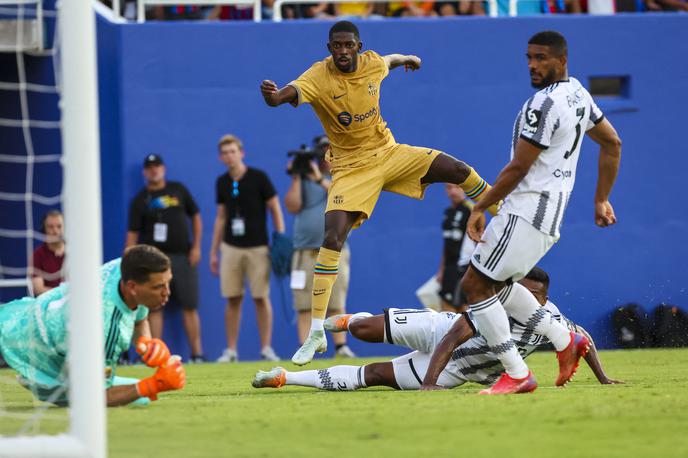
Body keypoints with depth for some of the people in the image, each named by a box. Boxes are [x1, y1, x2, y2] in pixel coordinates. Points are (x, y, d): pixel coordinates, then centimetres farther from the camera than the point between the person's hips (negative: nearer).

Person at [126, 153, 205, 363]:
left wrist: (196, 247, 4)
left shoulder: (178, 190, 10)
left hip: (182, 256, 1)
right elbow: (132, 233, -1)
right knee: (154, 307, -5)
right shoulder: (140, 200, 4)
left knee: (190, 306, 1)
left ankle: (197, 353, 3)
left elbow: (195, 217, 14)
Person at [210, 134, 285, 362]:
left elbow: (275, 210, -3)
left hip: (257, 247, -4)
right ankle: (231, 350, 7)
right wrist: (213, 252, 14)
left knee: (261, 298, -2)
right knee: (233, 299, 3)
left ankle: (266, 348, 4)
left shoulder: (258, 178, -5)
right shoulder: (222, 182, 9)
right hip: (231, 247, 4)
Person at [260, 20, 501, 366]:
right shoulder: (318, 77, -21)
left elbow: (390, 60, 19)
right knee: (332, 238, -19)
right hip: (351, 168, -4)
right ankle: (316, 334, -16)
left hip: (389, 152, 4)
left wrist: (407, 59, 42)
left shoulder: (373, 63, -8)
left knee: (458, 170, -4)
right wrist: (270, 94, -64)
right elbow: (281, 96, -39)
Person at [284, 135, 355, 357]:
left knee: (337, 303, -3)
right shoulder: (304, 178, 14)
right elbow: (292, 207, 1)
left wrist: (320, 179, -13)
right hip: (305, 253, 1)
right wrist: (296, 177, -2)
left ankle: (341, 346, 0)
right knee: (304, 304, -4)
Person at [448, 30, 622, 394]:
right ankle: (565, 341, 15)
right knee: (496, 284, 21)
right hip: (552, 214, 10)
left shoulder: (544, 104, -19)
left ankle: (517, 375, -5)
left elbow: (518, 168, -17)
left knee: (474, 286, -6)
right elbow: (612, 144, 22)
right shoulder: (579, 95, 12)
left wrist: (480, 208, -8)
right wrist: (601, 200, 27)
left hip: (527, 209, -10)